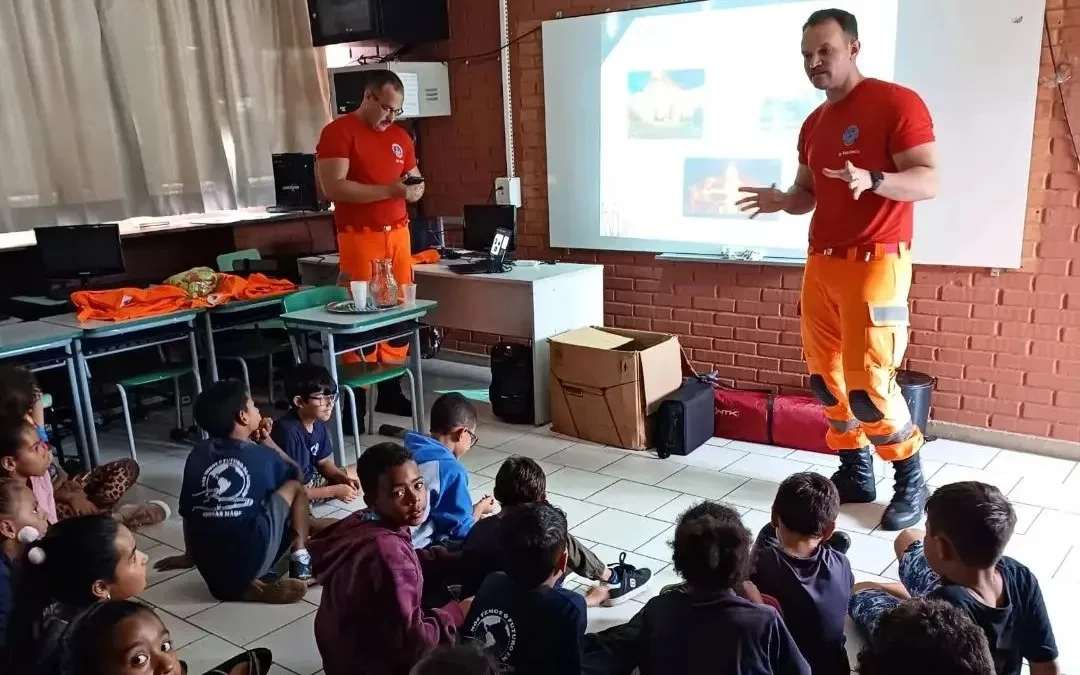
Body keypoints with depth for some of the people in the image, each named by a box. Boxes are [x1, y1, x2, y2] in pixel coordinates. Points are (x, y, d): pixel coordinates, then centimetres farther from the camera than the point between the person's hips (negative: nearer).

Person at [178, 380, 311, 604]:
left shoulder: (197, 454, 10)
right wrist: (266, 440, 28)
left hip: (208, 570, 4)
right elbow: (295, 472, 23)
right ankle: (300, 562, 13)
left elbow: (187, 513, 18)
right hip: (251, 564, -4)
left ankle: (244, 585, 11)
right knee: (294, 486, 15)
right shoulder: (261, 456, 1)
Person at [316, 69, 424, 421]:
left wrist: (415, 189, -3)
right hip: (360, 238, -6)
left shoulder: (400, 136, 15)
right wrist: (389, 190, -20)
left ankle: (390, 389, 17)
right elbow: (333, 187, -16)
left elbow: (415, 181, 22)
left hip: (398, 234, 6)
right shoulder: (338, 132, -5)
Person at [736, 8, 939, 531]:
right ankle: (855, 474, 22)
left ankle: (911, 482, 11)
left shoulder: (897, 103, -7)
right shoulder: (813, 124, 15)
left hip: (875, 263, -7)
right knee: (825, 378, 8)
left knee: (869, 385, -9)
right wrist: (781, 200, -2)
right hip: (820, 264, 8)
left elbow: (928, 181, -13)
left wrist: (872, 180, -31)